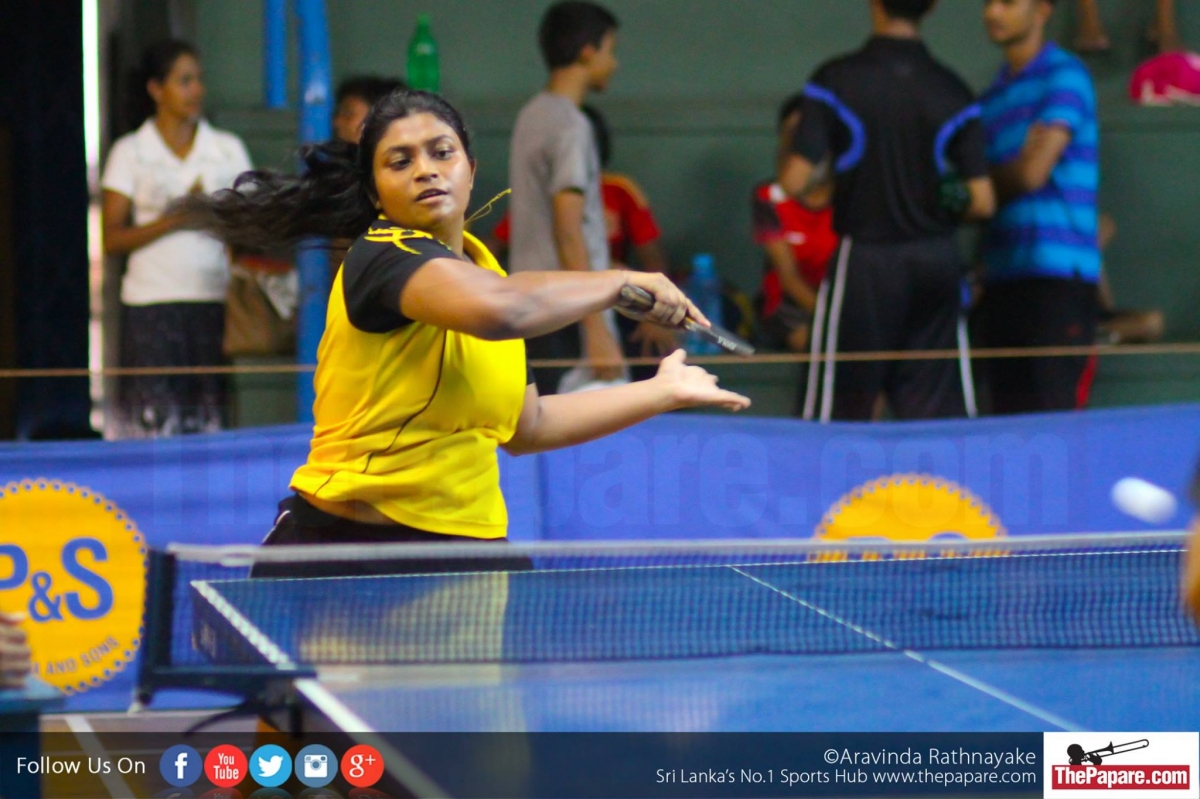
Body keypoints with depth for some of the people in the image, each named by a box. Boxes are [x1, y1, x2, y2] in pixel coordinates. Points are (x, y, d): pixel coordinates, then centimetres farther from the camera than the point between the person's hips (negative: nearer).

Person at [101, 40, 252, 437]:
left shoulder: (228, 148, 14)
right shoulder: (130, 152, 7)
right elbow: (112, 239, 2)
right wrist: (174, 220, -9)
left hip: (215, 300, 2)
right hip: (152, 302, -2)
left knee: (212, 426, -5)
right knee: (155, 423, -11)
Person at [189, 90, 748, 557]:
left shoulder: (484, 270, 13)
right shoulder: (384, 257, -14)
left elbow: (524, 426, 20)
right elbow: (495, 309, -35)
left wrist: (661, 392, 20)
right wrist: (623, 281, -22)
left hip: (469, 545, 7)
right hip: (343, 543, -7)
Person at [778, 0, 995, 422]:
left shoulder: (836, 80, -8)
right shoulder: (952, 91, -1)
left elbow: (795, 181, -10)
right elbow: (982, 202, -1)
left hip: (865, 262, -3)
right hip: (938, 262, 3)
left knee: (840, 417, 3)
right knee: (938, 418, 5)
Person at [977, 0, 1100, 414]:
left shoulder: (1064, 75, -3)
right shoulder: (995, 94, 19)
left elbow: (1031, 173, -11)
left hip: (1056, 273, -7)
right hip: (1003, 276, 7)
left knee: (1051, 409, -11)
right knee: (1009, 412, 4)